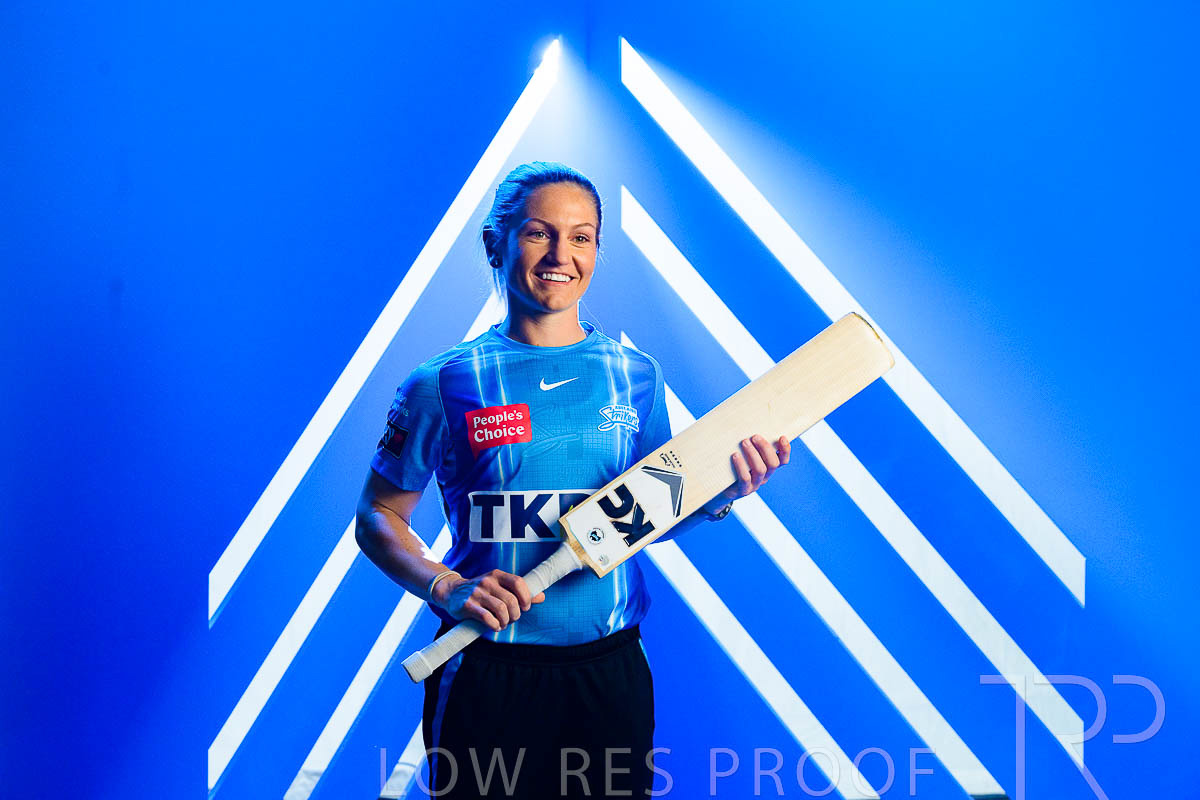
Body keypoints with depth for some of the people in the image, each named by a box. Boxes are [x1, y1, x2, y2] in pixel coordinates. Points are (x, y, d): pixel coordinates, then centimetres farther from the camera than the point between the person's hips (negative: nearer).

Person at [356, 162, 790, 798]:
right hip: (486, 673, -2)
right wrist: (447, 588, -14)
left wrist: (718, 496, -8)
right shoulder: (443, 385, -4)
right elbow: (377, 519, 2)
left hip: (610, 672, 3)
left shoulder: (636, 376, 4)